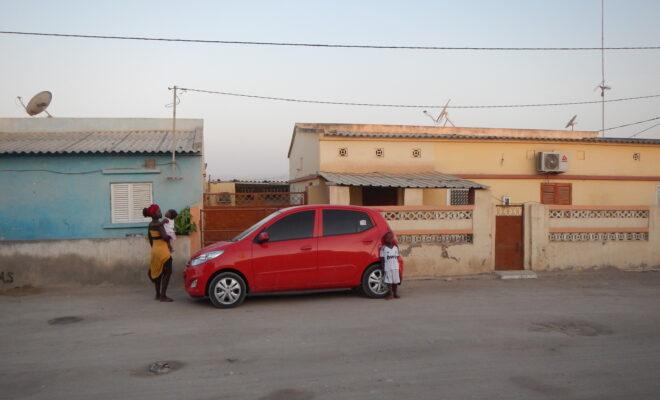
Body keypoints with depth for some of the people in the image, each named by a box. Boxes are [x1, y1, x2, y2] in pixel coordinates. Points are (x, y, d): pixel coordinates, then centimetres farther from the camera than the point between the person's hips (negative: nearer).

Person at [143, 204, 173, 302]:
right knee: (167, 272, -5)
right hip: (162, 251, -9)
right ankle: (163, 296, -8)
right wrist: (170, 237, -4)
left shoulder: (150, 224, 10)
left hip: (155, 250, 9)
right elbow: (164, 237, -26)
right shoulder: (159, 224, -18)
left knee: (158, 272, 16)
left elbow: (149, 238, 19)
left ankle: (158, 294, 23)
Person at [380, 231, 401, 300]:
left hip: (395, 267, 3)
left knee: (395, 280, 7)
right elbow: (382, 259, -4)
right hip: (387, 267, -3)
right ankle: (390, 293, 9)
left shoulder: (396, 247, 8)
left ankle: (395, 293, 19)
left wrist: (398, 266, 6)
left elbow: (397, 257, 11)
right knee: (389, 281, -1)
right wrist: (383, 268, -7)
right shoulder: (383, 248, -4)